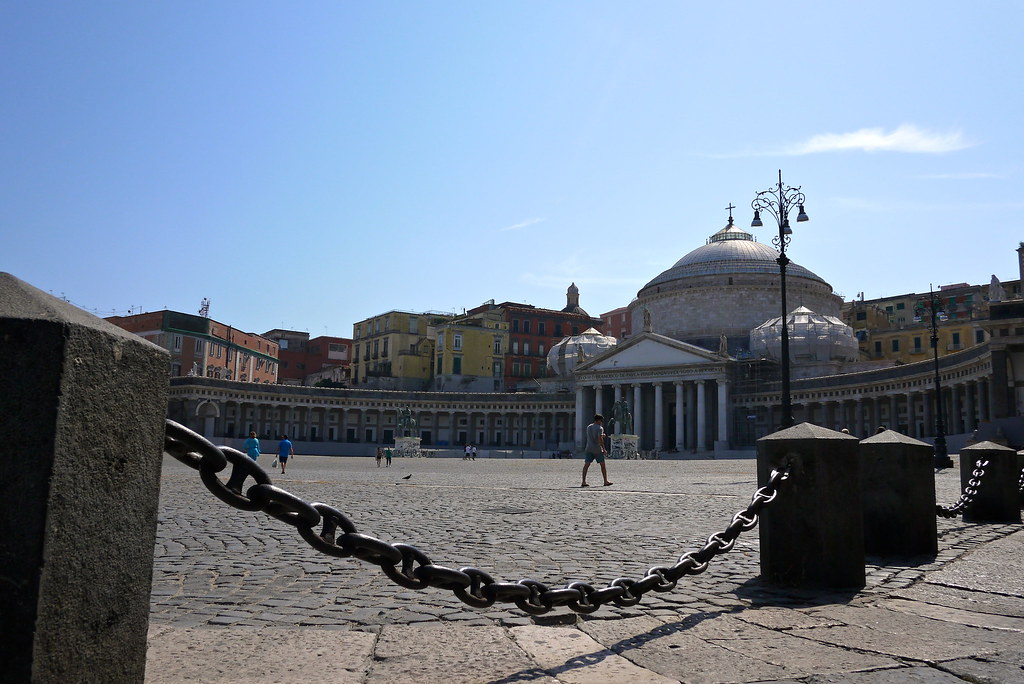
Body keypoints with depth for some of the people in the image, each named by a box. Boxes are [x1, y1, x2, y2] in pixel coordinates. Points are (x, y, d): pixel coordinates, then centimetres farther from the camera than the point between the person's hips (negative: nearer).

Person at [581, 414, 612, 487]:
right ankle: (605, 481, 13)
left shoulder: (588, 427, 14)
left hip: (589, 449, 5)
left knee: (586, 465, 0)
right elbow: (600, 439, -18)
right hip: (597, 449, -5)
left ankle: (583, 482, -7)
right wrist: (604, 449, -15)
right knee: (602, 465, 7)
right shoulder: (599, 428, -7)